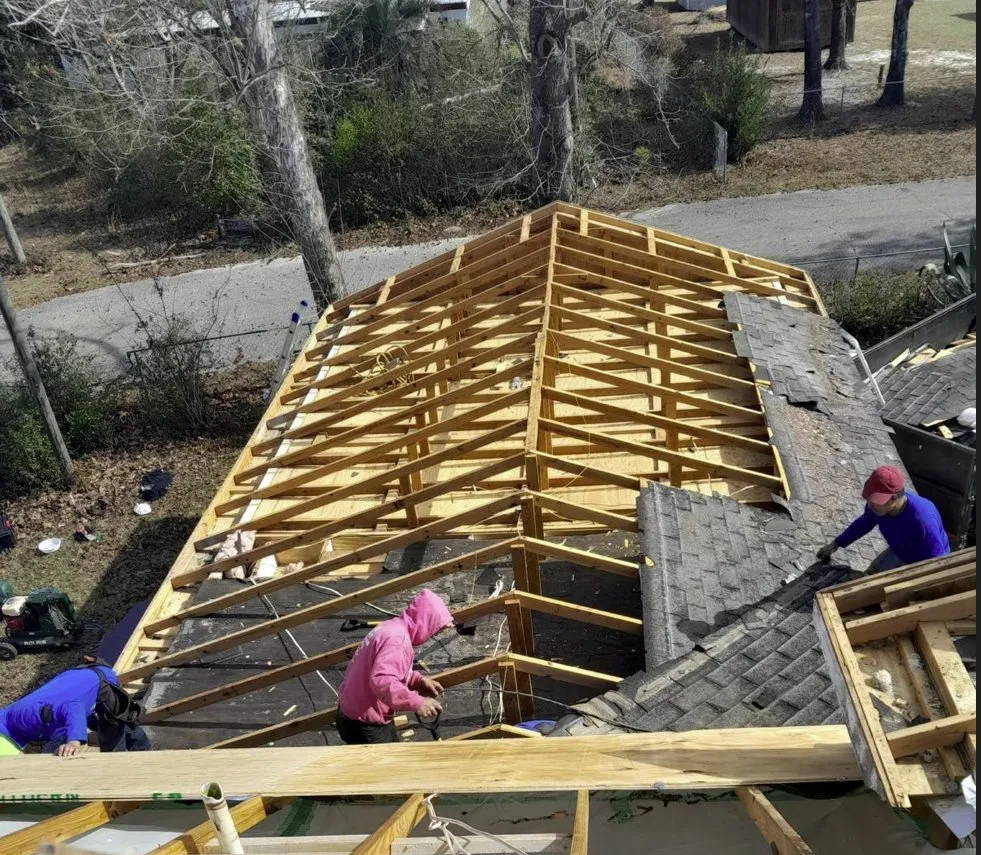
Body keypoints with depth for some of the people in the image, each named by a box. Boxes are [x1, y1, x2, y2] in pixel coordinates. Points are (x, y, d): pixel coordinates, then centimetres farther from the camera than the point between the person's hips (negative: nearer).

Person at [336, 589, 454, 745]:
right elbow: (381, 681, -40)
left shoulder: (391, 628, 6)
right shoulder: (398, 639, -26)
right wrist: (417, 702, -36)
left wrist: (419, 680, 5)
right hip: (365, 725, -10)